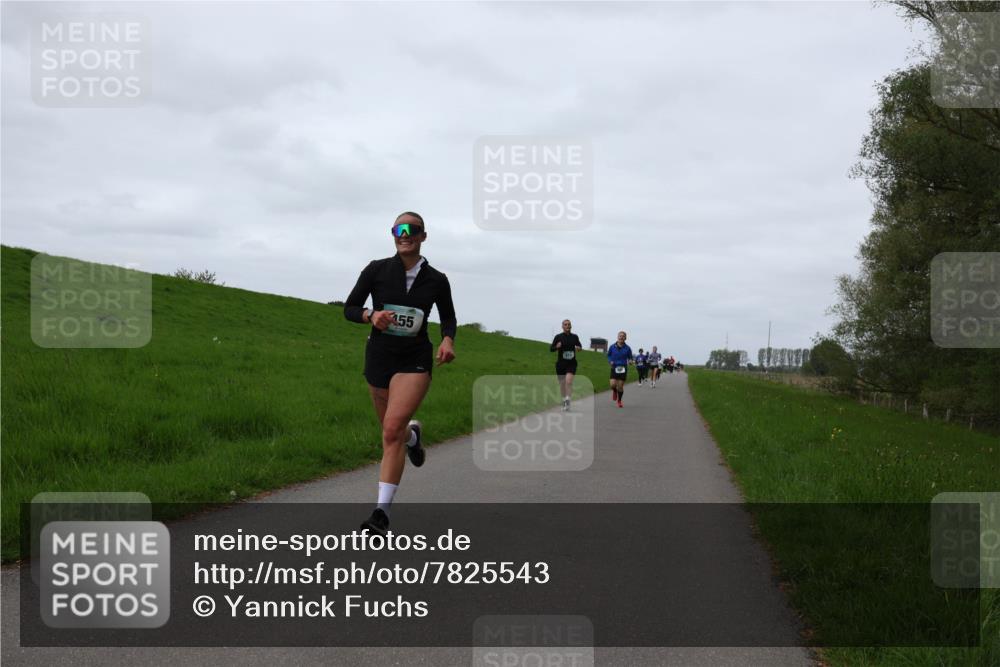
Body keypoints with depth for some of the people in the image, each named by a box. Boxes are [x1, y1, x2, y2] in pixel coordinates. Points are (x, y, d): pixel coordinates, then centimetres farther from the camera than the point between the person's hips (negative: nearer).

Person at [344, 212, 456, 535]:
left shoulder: (436, 280, -1)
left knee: (392, 429, -19)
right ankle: (413, 435, 55)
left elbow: (448, 317, 14)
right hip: (379, 357, 2)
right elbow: (349, 308, 3)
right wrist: (371, 316, -19)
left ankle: (382, 512, -17)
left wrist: (448, 340, -7)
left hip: (415, 361, -2)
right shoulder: (377, 270, -3)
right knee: (392, 431, 15)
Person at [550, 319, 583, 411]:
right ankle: (564, 401, 25)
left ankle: (568, 400, -18)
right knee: (562, 383, 7)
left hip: (571, 363, 0)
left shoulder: (574, 337, 4)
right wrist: (556, 347, -20)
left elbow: (579, 345, 20)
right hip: (561, 363, 1)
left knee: (569, 381, -20)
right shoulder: (558, 337, 0)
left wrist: (579, 348, -3)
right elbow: (551, 349, 2)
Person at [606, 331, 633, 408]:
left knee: (620, 386, 0)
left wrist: (630, 361, -12)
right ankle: (614, 391, 26)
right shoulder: (612, 347, -1)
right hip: (614, 368, 0)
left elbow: (630, 358, 10)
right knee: (613, 384, -12)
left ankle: (619, 401, 21)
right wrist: (610, 361, -4)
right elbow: (608, 355, 14)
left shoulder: (627, 348, -2)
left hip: (623, 369, 0)